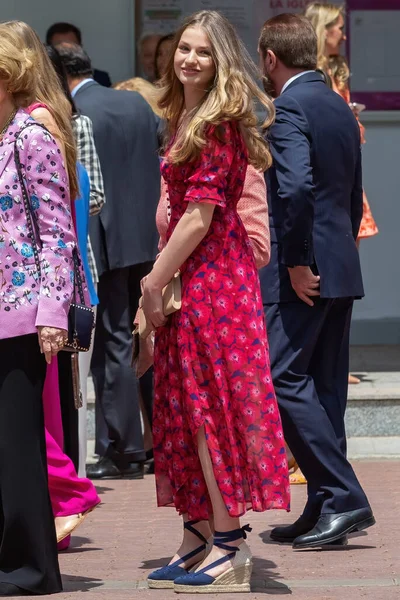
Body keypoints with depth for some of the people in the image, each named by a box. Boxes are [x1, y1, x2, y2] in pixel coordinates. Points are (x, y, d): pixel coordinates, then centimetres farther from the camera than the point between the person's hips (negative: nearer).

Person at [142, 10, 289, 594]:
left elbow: (199, 218, -17)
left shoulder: (218, 126, -14)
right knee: (189, 405, 11)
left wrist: (155, 284, -12)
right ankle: (198, 536, 18)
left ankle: (230, 543, 0)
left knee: (210, 403, -5)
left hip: (211, 273, -9)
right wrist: (160, 278, 10)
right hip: (190, 272, 9)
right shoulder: (185, 118, 13)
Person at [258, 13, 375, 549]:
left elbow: (296, 187, -25)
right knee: (324, 388, 10)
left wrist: (296, 263, -18)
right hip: (341, 270, 9)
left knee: (283, 378, -9)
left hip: (304, 272, -9)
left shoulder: (290, 108, -12)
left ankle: (344, 497, -13)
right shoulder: (340, 108, 17)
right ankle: (326, 510, 11)